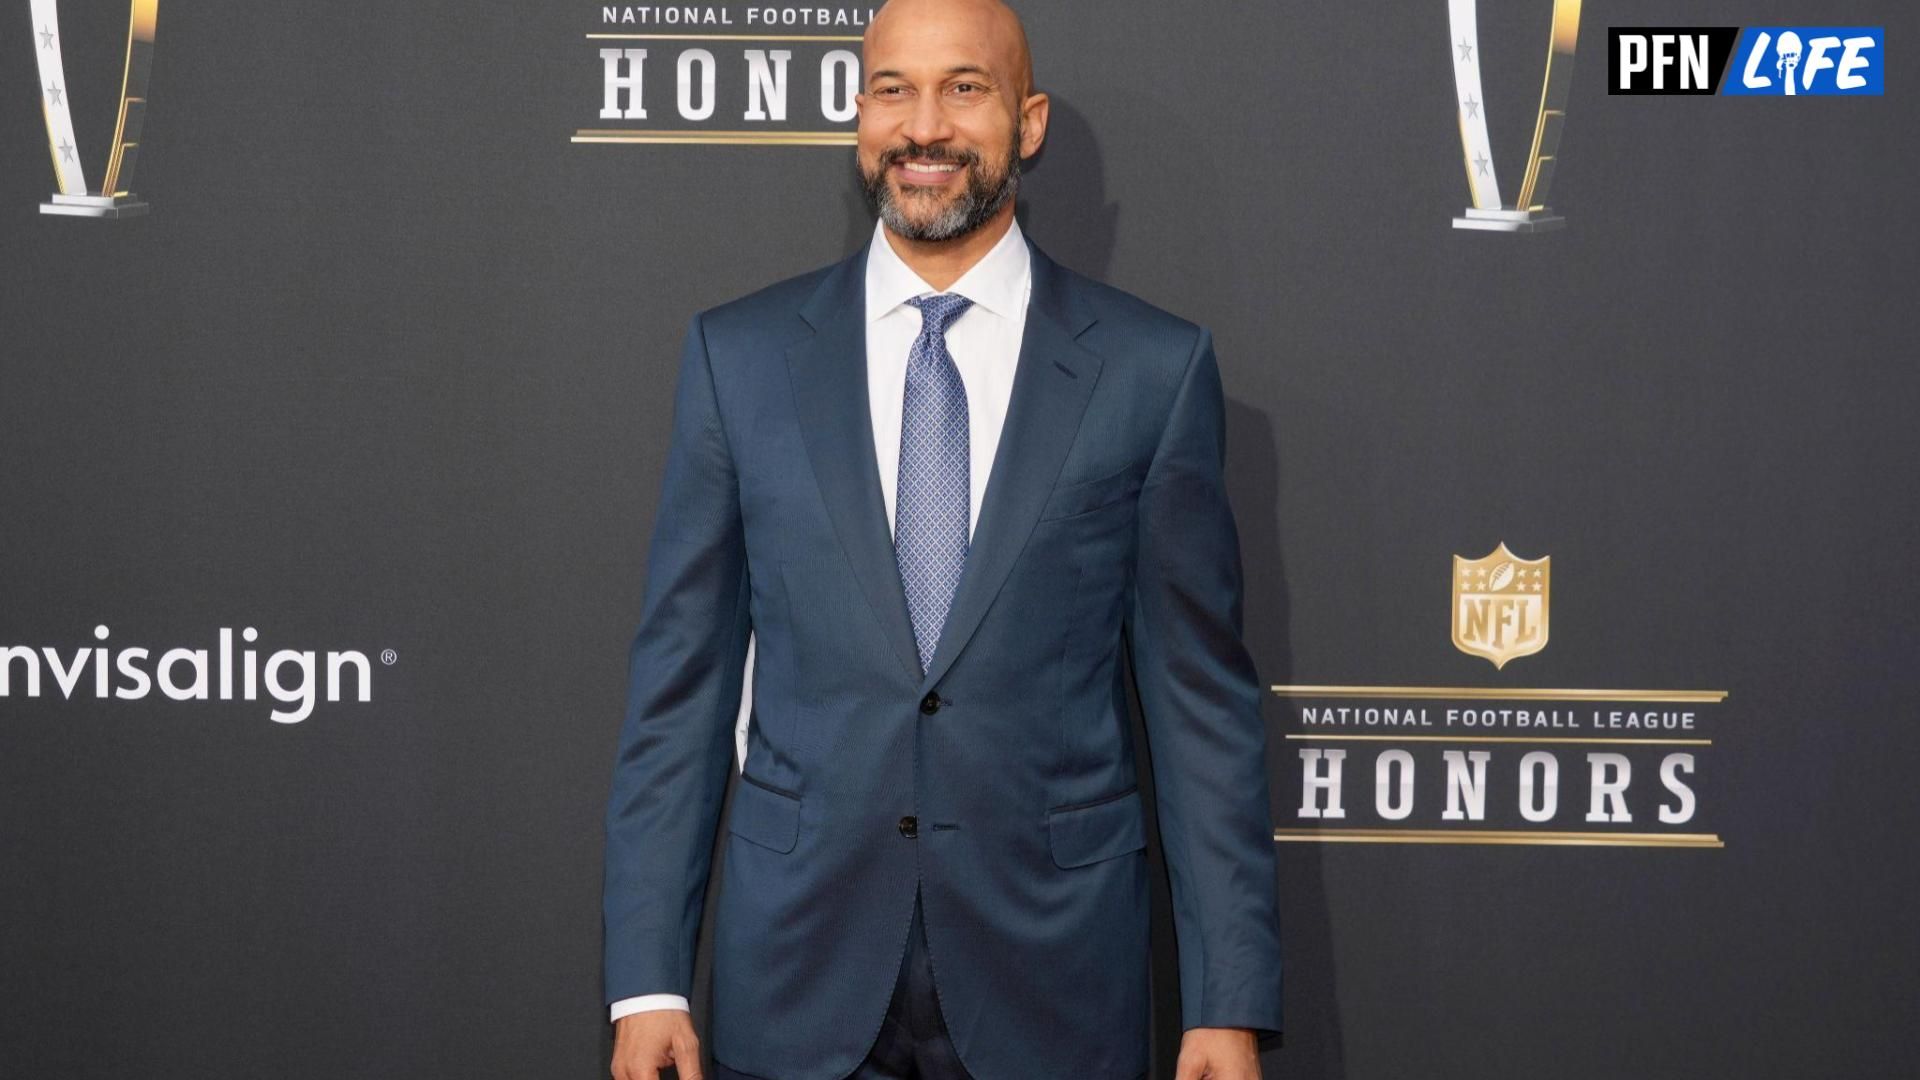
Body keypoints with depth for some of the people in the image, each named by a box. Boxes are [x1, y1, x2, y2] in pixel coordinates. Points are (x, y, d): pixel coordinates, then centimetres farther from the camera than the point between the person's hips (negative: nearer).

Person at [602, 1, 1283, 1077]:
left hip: (1056, 982, -1)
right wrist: (648, 981, -2)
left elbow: (1204, 699, 0)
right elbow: (681, 684, 3)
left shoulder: (1153, 369, -1)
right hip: (798, 981, 1)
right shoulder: (739, 355, 3)